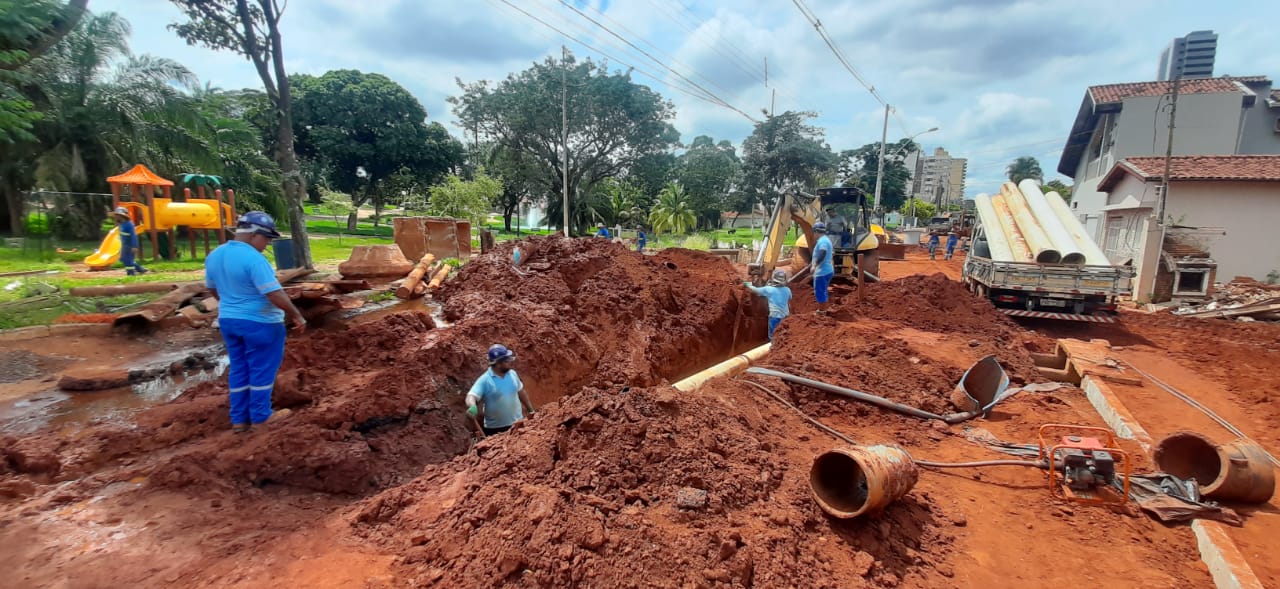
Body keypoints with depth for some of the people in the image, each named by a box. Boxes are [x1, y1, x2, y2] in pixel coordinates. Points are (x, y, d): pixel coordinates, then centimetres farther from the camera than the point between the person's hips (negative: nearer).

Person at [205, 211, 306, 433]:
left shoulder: (214, 256, 5)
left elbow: (214, 289, 17)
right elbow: (275, 294, -25)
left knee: (239, 369, 16)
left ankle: (239, 420, 22)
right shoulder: (254, 259, -23)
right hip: (260, 323, -8)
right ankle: (260, 417, 15)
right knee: (262, 370, 6)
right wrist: (296, 315, -15)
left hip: (227, 320, 8)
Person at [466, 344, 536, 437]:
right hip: (495, 429, -5)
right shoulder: (484, 380, -19)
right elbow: (471, 397, -30)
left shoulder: (512, 374, -1)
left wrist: (531, 410, 17)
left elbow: (521, 392, 12)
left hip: (517, 424, 5)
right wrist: (472, 406, -52)